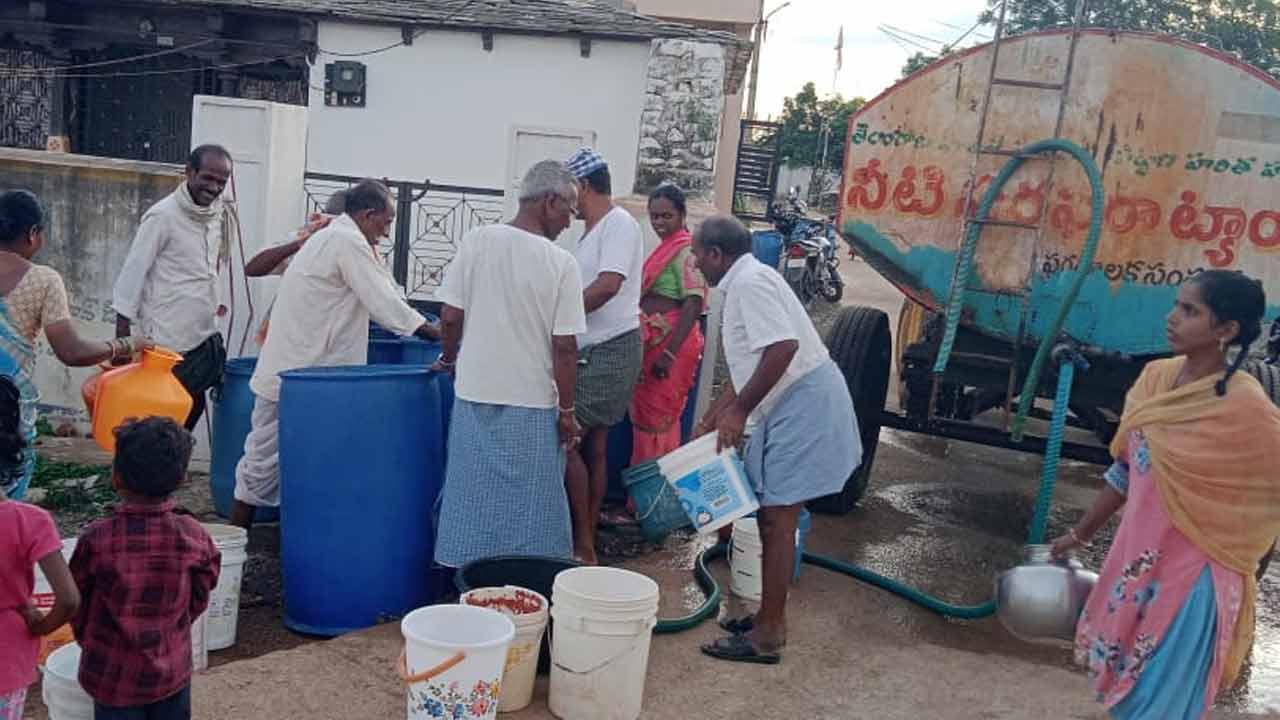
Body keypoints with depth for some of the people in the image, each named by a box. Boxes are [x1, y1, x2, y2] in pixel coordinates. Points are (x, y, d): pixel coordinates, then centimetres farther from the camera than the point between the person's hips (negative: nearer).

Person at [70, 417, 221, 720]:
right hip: (173, 671, 2)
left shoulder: (97, 539, -19)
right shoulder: (194, 536, -13)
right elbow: (198, 601, -1)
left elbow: (76, 605, -5)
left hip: (115, 676, -1)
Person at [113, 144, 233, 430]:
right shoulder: (163, 217, -11)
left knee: (191, 411, 12)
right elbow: (131, 277, -11)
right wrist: (122, 342, -13)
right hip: (171, 344, -7)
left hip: (206, 340, 7)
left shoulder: (217, 214, 9)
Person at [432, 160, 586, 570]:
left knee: (474, 496, 14)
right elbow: (564, 347, -11)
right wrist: (567, 411, -1)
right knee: (525, 507, 9)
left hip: (474, 393, 3)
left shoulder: (476, 241, -2)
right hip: (531, 403, -3)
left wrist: (448, 359, 18)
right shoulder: (561, 263, -10)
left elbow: (450, 317, -1)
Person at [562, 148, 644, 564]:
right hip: (593, 352, 9)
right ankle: (586, 544, 17)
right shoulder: (593, 232, 17)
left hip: (610, 351, -9)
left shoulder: (620, 224, -11)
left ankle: (584, 547, -3)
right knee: (593, 444, 10)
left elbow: (608, 284, -22)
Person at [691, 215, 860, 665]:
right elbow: (749, 367, 25)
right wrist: (711, 420, 26)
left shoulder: (750, 281, -13)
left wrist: (739, 411, -21)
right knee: (773, 517, 16)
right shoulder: (743, 284, 18)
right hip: (791, 408, 10)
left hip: (804, 408, -10)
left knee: (777, 520, -4)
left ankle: (767, 636, 5)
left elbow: (783, 347, -26)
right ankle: (771, 618, 27)